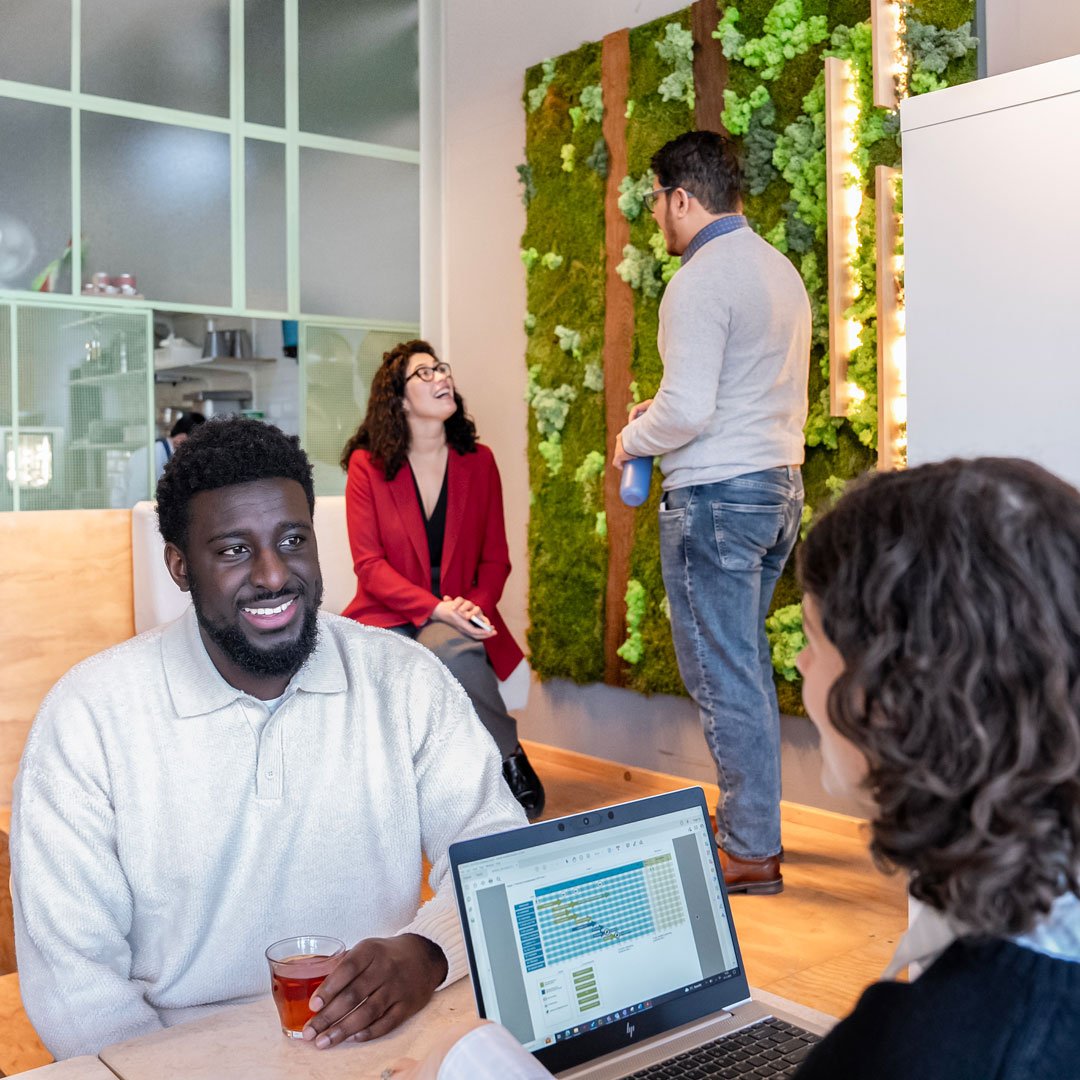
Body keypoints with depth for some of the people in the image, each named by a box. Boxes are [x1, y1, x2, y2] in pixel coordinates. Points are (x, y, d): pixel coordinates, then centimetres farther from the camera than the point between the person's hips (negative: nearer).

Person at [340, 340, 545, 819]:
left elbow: (495, 558, 7)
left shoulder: (478, 460, 6)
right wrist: (436, 607, -20)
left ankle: (510, 762, -18)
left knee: (447, 648, -35)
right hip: (391, 617, 0)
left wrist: (475, 606, -15)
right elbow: (369, 563, -6)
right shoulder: (368, 466, -1)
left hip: (456, 622, 0)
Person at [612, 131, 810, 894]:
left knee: (723, 676, -2)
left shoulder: (700, 280, -14)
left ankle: (751, 852, 7)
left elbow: (687, 409, -21)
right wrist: (663, 416, 19)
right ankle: (750, 822, 29)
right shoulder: (780, 268, 15)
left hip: (716, 493, -10)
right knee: (747, 664, 18)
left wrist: (632, 440, -2)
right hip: (780, 482, 10)